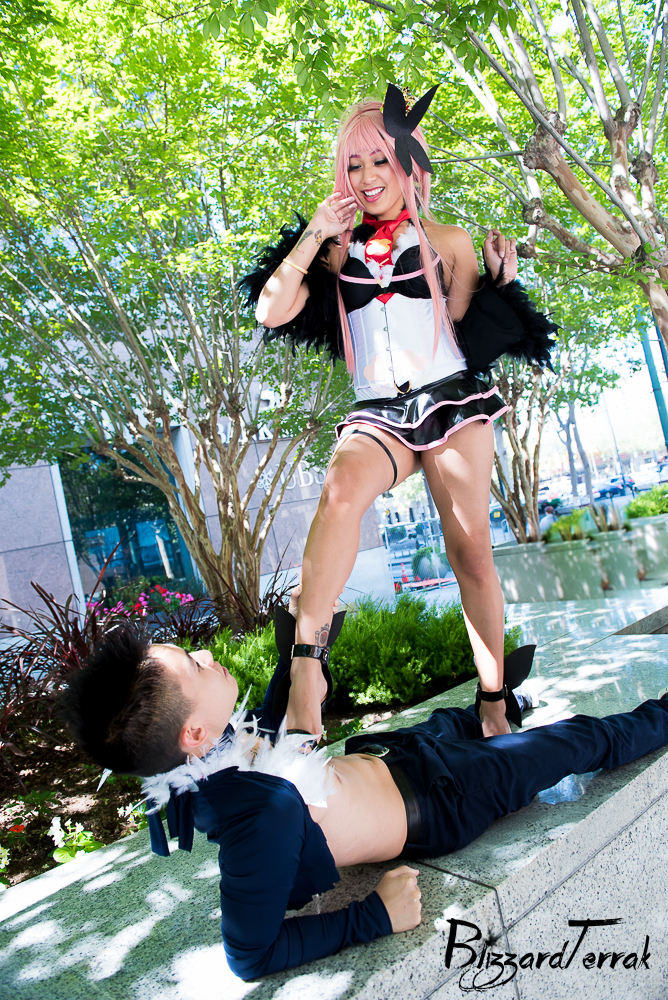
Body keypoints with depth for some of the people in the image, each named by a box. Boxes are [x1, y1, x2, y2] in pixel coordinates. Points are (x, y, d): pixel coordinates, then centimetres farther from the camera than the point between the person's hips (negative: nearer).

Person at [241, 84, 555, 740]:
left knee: (470, 551, -5)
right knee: (341, 490, -34)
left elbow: (469, 339, 12)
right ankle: (306, 665, -35)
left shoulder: (448, 242, 13)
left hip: (452, 400, 0)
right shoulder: (337, 249, 14)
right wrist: (314, 235, 1)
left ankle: (494, 706, 7)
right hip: (377, 413, 0)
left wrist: (499, 284, -2)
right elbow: (270, 311, 1)